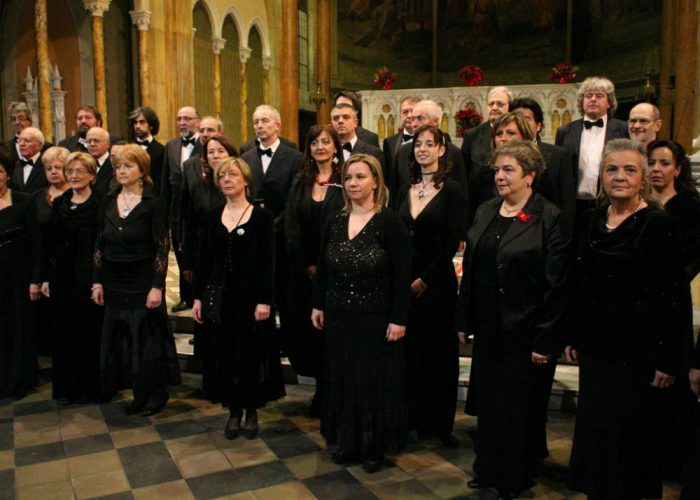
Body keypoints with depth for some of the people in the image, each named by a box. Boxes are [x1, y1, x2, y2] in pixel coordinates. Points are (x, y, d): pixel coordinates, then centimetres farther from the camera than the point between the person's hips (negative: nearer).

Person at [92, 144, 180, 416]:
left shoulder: (152, 204, -9)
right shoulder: (107, 203, 6)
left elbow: (162, 248, -11)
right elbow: (99, 245, 10)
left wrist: (157, 286, -15)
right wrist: (97, 282, 6)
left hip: (143, 281, -5)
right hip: (114, 282, 5)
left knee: (148, 339, 3)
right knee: (122, 340, 10)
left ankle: (157, 393, 19)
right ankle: (140, 394, 23)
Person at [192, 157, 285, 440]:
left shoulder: (261, 217, -6)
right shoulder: (213, 216, 6)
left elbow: (268, 262, -9)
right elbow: (203, 259, 8)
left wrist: (265, 300, -15)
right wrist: (198, 297, 4)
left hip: (250, 296, -4)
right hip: (219, 295, 4)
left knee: (252, 355, 6)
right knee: (225, 355, 10)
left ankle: (251, 411, 23)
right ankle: (234, 411, 24)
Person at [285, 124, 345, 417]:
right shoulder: (300, 183, 10)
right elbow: (291, 226, 5)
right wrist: (307, 264, -5)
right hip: (304, 269, 4)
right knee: (306, 328, 7)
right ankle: (321, 391, 21)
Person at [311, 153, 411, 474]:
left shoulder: (390, 223, -12)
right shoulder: (335, 223, 5)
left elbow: (402, 275, -13)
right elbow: (322, 269, 12)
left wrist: (399, 319, -16)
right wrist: (317, 306, 10)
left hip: (376, 318, -5)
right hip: (339, 316, 5)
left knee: (374, 380, 7)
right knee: (342, 378, 14)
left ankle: (374, 447, 25)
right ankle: (347, 441, 31)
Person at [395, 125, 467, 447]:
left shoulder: (452, 191, -6)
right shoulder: (405, 191, 11)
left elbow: (452, 242, -11)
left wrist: (425, 279, -13)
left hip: (436, 281, -5)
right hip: (404, 280, 5)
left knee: (439, 351, 5)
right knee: (409, 349, 10)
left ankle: (441, 423, 19)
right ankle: (414, 417, 25)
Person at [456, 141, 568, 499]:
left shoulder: (548, 219, -12)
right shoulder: (485, 213, 7)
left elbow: (557, 285, -14)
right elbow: (470, 269, 10)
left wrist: (546, 341, -15)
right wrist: (464, 320, 9)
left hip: (524, 332, -6)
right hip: (487, 328, 6)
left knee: (520, 406, 10)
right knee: (487, 402, 17)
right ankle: (488, 469, 37)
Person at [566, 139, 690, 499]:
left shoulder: (657, 225, -11)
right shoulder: (591, 221, 7)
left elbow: (676, 297, -12)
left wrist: (670, 360, -14)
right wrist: (573, 337, 12)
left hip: (638, 352, -6)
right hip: (596, 348, 6)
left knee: (630, 430, 7)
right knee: (595, 427, 15)